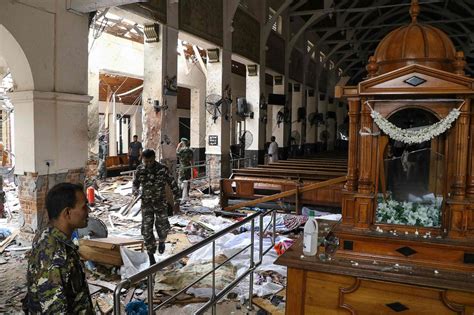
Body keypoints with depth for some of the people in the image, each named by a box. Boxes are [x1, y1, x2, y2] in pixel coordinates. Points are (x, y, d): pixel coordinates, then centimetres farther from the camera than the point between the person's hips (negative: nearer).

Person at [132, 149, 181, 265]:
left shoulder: (162, 169, -11)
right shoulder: (140, 170, -4)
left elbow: (173, 185, -5)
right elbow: (135, 183, 11)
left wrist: (176, 202, -6)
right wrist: (135, 191, -13)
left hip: (160, 202, -2)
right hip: (146, 203, 2)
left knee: (162, 227, -12)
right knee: (147, 230, -1)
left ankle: (161, 241, 25)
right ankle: (151, 257, 13)